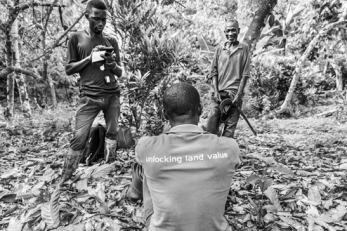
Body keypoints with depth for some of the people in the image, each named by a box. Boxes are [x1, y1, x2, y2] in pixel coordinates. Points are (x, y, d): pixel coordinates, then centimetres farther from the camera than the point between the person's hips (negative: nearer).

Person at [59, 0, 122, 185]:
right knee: (79, 138, -6)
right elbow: (69, 69, 3)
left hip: (113, 95, 3)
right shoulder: (76, 38, 6)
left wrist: (113, 64, -9)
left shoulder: (111, 41, 13)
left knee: (112, 133, 5)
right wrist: (90, 57, -9)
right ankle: (65, 177, 7)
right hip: (89, 97, -3)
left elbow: (120, 73, 13)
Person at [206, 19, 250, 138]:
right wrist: (216, 91, -3)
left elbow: (245, 74, 1)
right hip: (219, 93, 2)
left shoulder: (244, 48, 6)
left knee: (230, 126, 0)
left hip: (234, 93, -1)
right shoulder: (219, 50, 12)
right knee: (212, 122, -7)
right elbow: (214, 72, 9)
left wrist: (239, 95, -7)